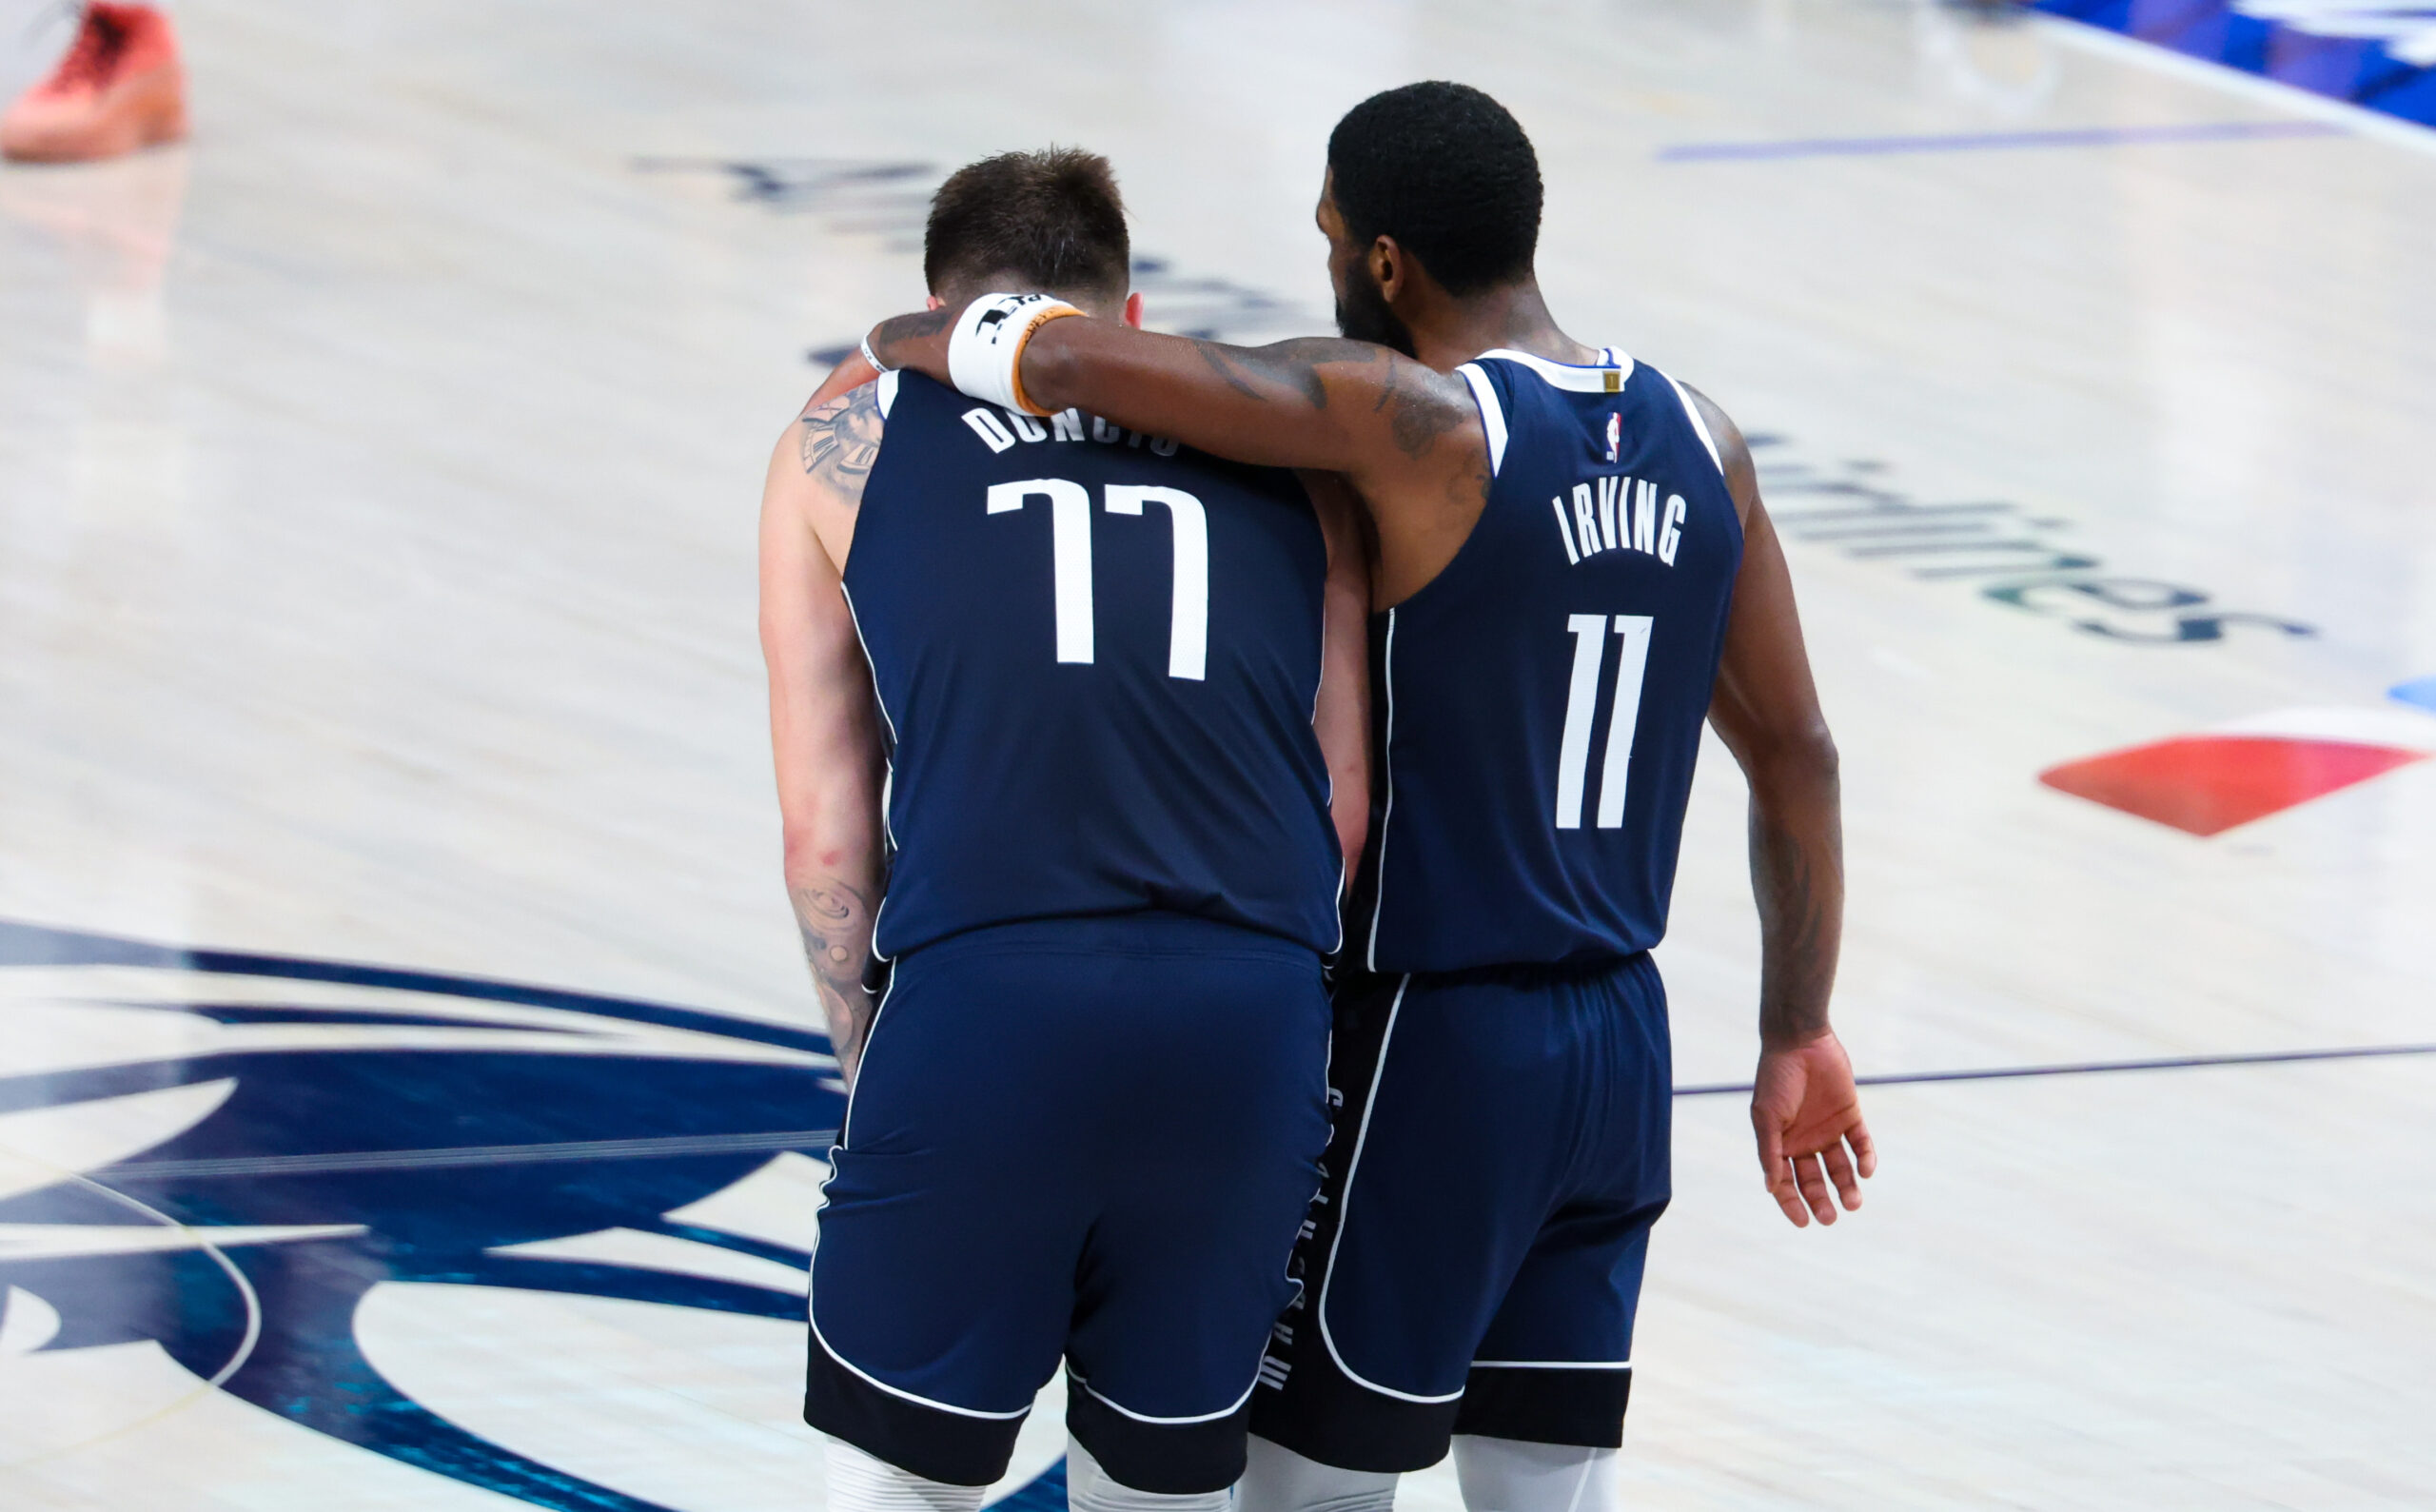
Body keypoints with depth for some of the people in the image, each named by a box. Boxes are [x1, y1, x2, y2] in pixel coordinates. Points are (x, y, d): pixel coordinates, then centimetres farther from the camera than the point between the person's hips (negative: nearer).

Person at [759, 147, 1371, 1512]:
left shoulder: (847, 444, 17)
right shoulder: (1284, 452, 21)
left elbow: (826, 835, 11)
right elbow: (1346, 808, 14)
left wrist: (877, 1064, 18)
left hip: (980, 995, -2)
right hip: (1251, 1022, 2)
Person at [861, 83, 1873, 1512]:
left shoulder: (1408, 419, -18)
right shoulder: (1696, 440, 4)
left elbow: (1076, 358, -24)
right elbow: (1796, 751, 9)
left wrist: (919, 341, -3)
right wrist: (1800, 1036, 16)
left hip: (1427, 1055, -7)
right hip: (1620, 1049, 7)